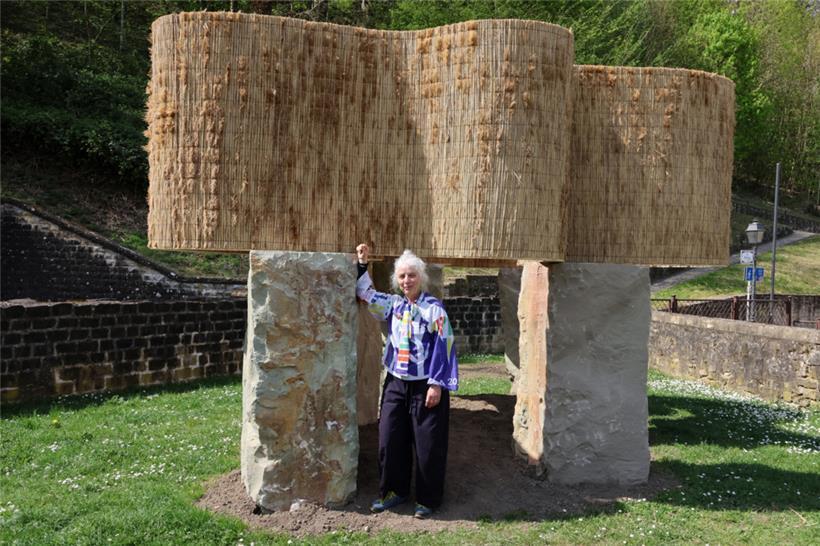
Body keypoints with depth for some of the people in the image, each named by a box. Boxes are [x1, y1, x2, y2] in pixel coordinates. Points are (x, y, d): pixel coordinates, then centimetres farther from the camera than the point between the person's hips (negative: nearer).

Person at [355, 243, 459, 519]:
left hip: (426, 386, -5)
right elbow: (364, 292, 19)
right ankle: (394, 491, 24)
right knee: (390, 440, 7)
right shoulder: (393, 305, 7)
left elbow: (444, 347, -12)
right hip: (396, 384, 5)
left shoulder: (434, 308, -10)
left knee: (428, 444, 2)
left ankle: (428, 499, 16)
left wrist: (437, 385, -15)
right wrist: (362, 263, 8)